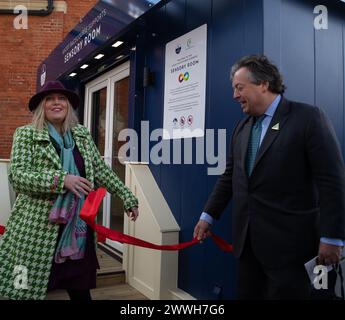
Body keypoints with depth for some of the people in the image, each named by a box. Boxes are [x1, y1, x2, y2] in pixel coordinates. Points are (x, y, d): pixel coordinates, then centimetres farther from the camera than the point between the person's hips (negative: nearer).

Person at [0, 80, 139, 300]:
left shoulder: (82, 134, 11)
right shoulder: (26, 134, 0)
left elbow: (101, 170, 13)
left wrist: (128, 198, 10)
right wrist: (61, 179, -24)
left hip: (79, 228, 4)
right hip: (37, 230, -3)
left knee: (81, 290, 12)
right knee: (28, 291, 6)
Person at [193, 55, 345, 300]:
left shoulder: (309, 118, -9)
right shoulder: (243, 127, 11)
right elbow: (230, 176, 14)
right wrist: (208, 216, 12)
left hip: (287, 242, -6)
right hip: (248, 240, 6)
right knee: (248, 294, 15)